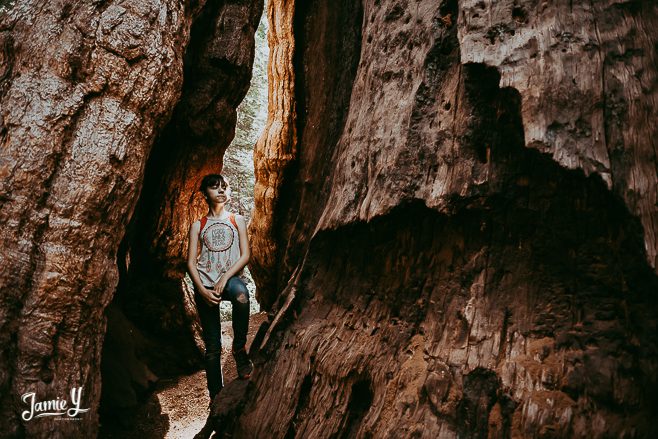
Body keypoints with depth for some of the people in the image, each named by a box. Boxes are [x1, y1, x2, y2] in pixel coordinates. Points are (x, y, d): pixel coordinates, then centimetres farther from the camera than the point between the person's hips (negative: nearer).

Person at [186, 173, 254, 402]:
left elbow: (245, 255, 2)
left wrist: (225, 278, -13)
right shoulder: (197, 225, 12)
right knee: (212, 346, 1)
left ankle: (239, 348, -22)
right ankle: (216, 395, 13)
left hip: (230, 279, -1)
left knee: (241, 293, -40)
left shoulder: (237, 220, 12)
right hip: (204, 286, 1)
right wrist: (202, 290, -11)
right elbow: (191, 262, 5)